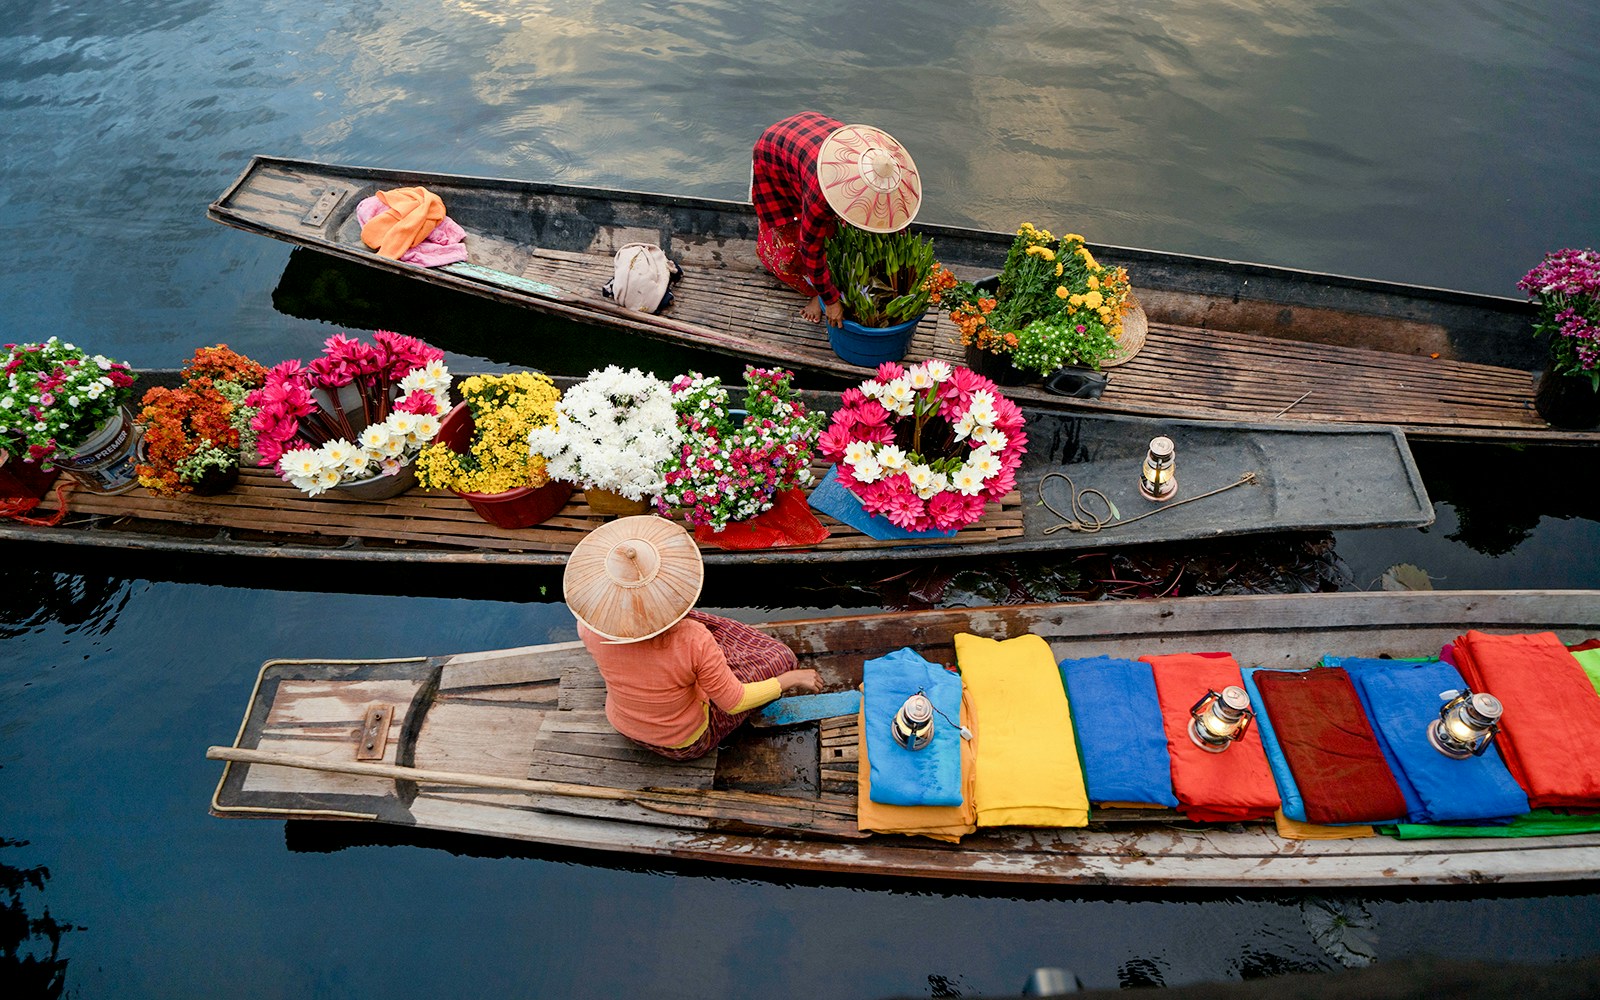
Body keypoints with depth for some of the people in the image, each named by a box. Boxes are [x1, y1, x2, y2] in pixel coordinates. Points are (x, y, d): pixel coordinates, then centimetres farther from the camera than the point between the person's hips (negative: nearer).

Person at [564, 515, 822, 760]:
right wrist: (793, 678, -10)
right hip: (686, 742, -4)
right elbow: (733, 702, -25)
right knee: (779, 658, 8)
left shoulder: (590, 624, -29)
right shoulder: (692, 640, -40)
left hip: (624, 726, 4)